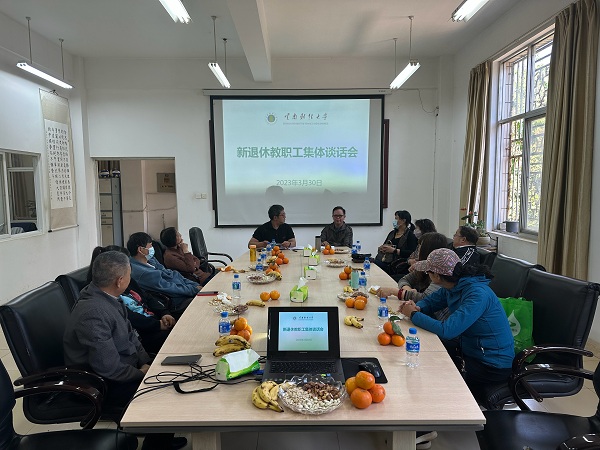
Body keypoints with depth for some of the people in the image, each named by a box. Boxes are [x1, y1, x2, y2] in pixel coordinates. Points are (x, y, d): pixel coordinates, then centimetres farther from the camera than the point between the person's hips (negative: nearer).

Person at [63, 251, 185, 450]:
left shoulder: (107, 298, -2)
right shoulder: (93, 313, -31)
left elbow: (129, 334, 10)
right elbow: (109, 368, -29)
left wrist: (145, 363, -3)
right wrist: (142, 373, -13)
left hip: (125, 368, 9)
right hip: (105, 386, -9)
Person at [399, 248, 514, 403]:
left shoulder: (478, 294, -30)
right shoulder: (453, 286, -4)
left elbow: (446, 330, -36)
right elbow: (430, 301, 13)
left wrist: (413, 315, -23)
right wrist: (416, 307, -11)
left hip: (491, 365, -8)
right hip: (468, 347, 8)